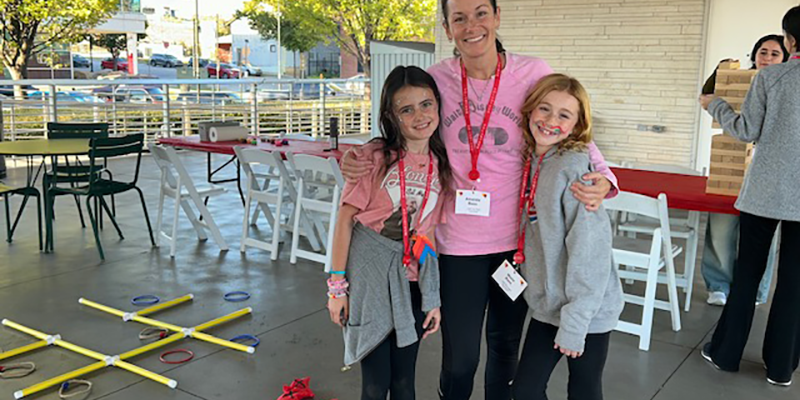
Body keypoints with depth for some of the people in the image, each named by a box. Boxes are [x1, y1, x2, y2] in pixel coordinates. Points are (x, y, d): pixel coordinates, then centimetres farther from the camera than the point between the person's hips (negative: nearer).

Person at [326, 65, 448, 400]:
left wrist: (434, 298, 8)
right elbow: (345, 218, -8)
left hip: (412, 276, 4)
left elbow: (430, 232, 7)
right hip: (369, 271, -3)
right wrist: (337, 285, -8)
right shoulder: (375, 156, -10)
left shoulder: (440, 166, 2)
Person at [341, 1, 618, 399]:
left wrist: (602, 179, -22)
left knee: (505, 344, 21)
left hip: (518, 238, 1)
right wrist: (356, 161, -12)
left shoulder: (534, 74, -8)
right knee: (460, 359, 5)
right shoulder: (436, 79, -6)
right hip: (459, 242, -1)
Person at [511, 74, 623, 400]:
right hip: (547, 306, 6)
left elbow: (590, 250, -22)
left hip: (588, 312, -6)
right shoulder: (531, 162, 2)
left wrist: (574, 323, -19)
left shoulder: (575, 168, -20)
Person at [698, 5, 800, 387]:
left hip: (764, 191, 0)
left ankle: (725, 352, 20)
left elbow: (748, 131, -2)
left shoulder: (769, 77, -6)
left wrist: (715, 105, 12)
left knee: (747, 273, 11)